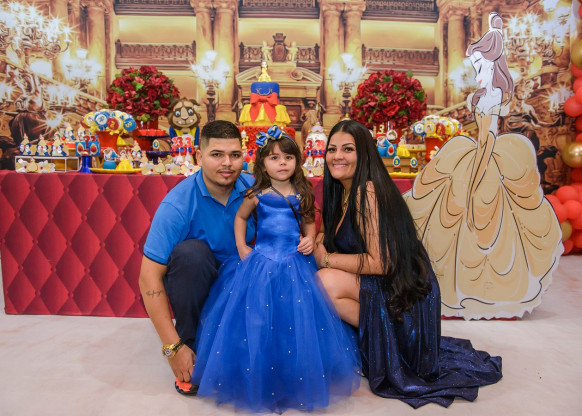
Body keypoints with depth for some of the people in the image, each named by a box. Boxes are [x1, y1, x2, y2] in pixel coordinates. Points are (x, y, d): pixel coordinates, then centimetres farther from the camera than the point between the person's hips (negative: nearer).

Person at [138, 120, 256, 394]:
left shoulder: (253, 189, -11)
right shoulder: (178, 204, -22)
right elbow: (149, 278, -24)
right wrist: (173, 348, -25)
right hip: (194, 285, -2)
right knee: (191, 251, -33)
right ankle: (192, 344, -13)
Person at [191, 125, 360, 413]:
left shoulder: (302, 194, 0)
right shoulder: (257, 195, -4)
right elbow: (240, 218, 12)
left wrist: (309, 239, -5)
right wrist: (241, 247, 4)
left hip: (296, 265, 2)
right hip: (261, 264, -1)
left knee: (297, 323, 5)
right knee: (258, 325, 4)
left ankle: (297, 384, 27)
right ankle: (257, 383, 27)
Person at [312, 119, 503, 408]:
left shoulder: (366, 191, -22)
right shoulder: (344, 191, 7)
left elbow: (379, 262, -25)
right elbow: (349, 244, 15)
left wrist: (326, 259, -15)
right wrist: (324, 242, -4)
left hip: (404, 295, -9)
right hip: (382, 287, 9)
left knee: (327, 282, -24)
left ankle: (381, 338, -3)